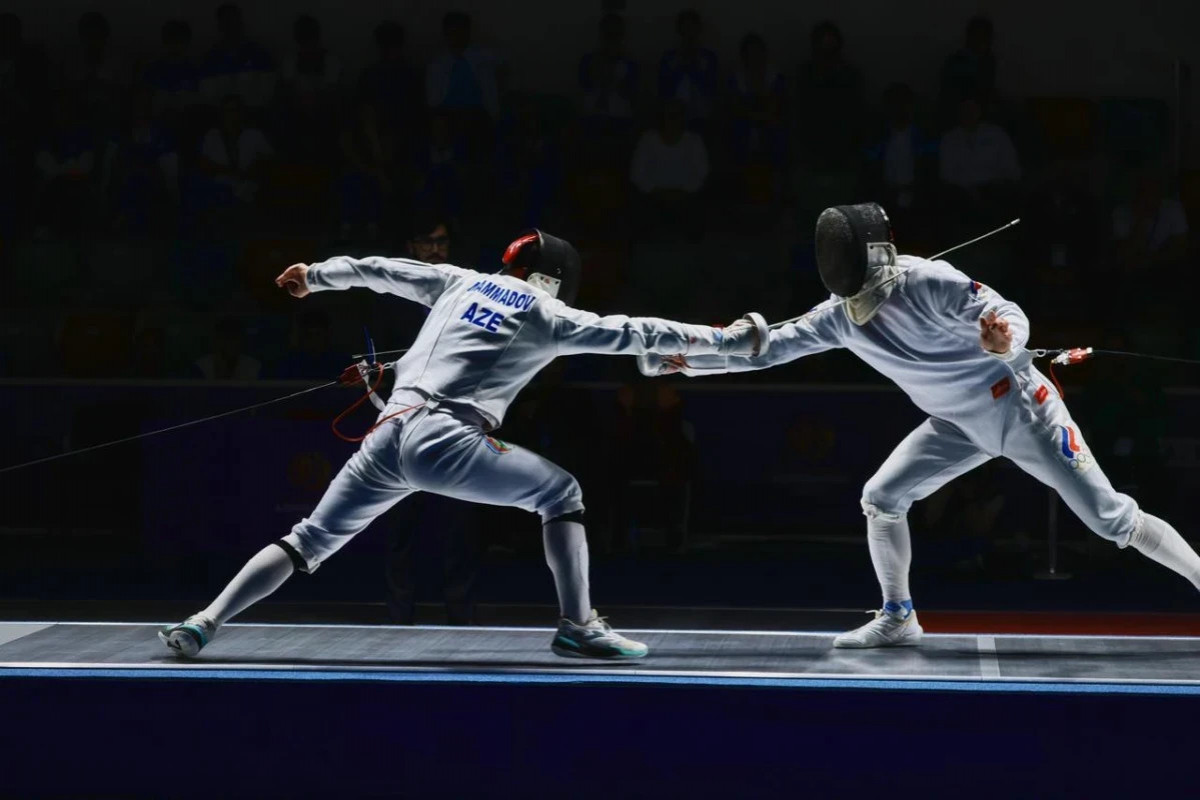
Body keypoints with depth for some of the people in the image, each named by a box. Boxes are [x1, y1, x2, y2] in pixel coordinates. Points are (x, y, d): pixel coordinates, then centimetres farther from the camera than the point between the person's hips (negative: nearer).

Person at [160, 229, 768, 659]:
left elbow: (382, 271, 30)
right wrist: (728, 339, 14)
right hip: (447, 442, -4)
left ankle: (202, 625, 6)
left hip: (388, 436, 5)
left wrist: (315, 275, 44)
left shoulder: (464, 282, 24)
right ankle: (577, 626, 1)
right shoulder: (551, 317, 12)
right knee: (561, 494, 12)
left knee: (308, 544, 16)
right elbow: (633, 334, 9)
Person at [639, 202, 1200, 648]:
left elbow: (1012, 317, -28)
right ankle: (898, 618, 11)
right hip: (962, 423, 6)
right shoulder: (842, 314, -8)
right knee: (880, 499, -3)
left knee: (1111, 520, -6)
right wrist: (688, 358, -11)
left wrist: (1003, 339, -53)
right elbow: (771, 347, -4)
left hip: (1021, 411, -6)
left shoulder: (928, 282, -27)